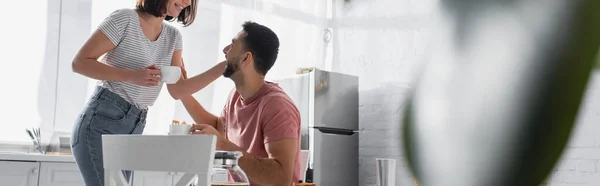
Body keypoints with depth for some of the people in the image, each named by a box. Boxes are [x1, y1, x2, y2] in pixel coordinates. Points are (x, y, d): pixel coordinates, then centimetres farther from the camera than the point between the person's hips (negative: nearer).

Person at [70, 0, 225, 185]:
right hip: (101, 123, -7)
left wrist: (223, 67, -4)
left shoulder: (173, 36, 11)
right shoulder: (125, 19, -9)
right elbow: (79, 63, -10)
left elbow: (177, 90, 5)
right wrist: (132, 76, -21)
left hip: (133, 130, 7)